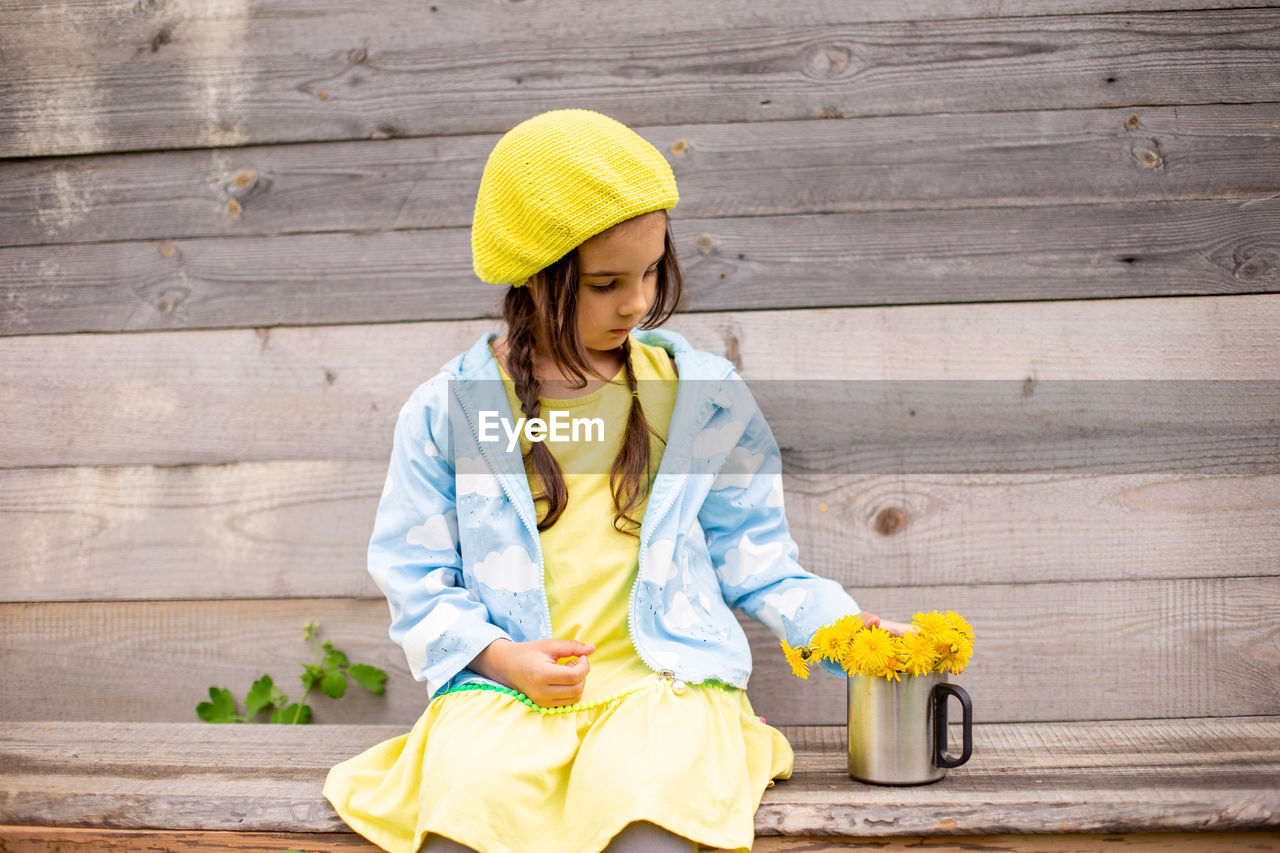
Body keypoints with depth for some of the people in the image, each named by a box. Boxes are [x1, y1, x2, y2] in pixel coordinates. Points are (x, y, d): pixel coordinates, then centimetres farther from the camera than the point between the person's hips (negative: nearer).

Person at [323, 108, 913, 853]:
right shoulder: (446, 409, 5)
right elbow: (418, 577, 9)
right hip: (501, 687, 0)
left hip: (663, 678, 0)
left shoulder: (703, 393, 8)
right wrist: (498, 655, -7)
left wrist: (848, 627, -1)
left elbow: (752, 560, 13)